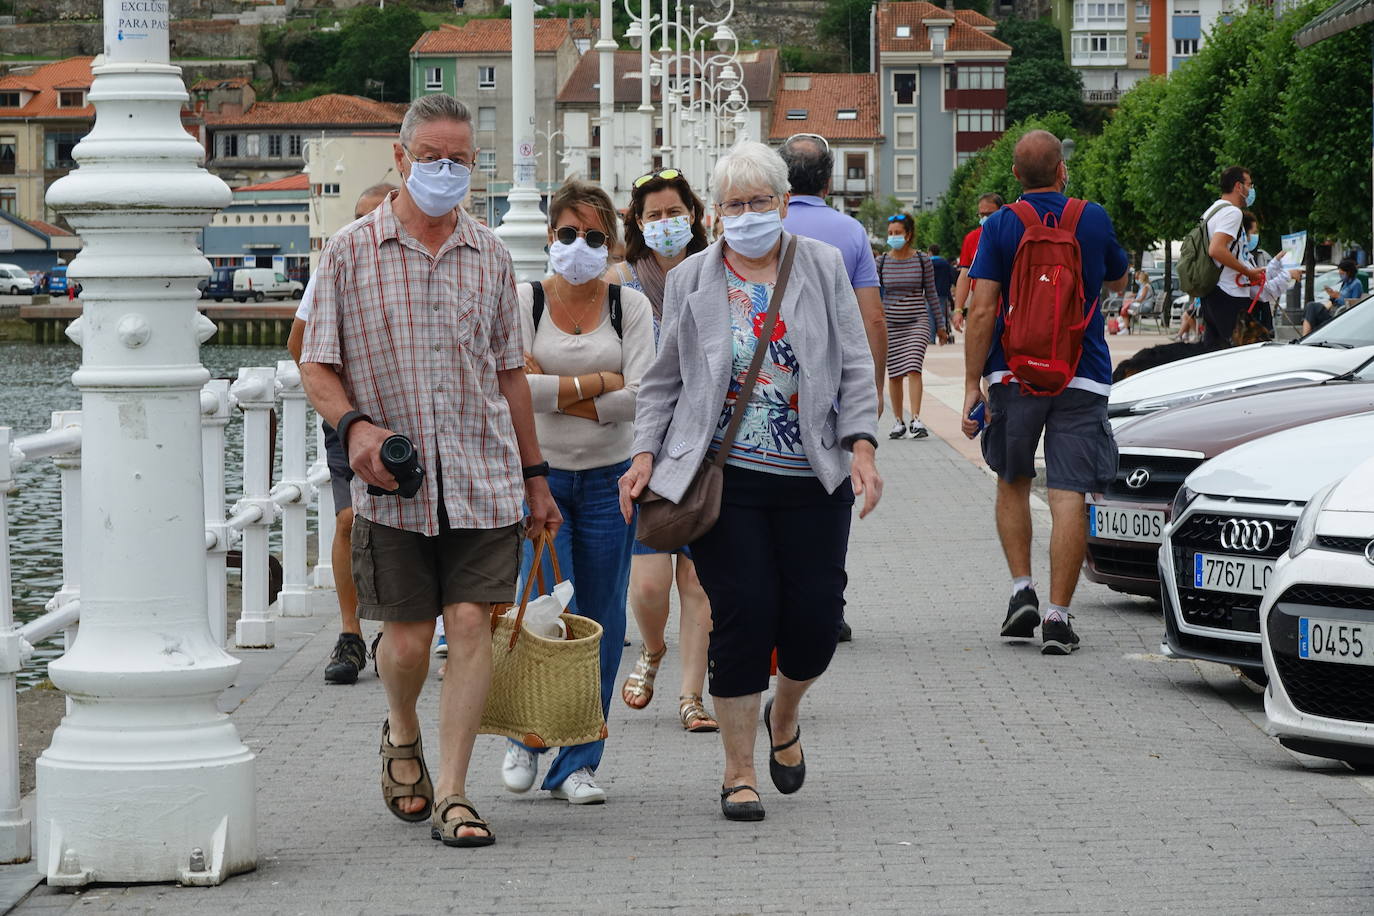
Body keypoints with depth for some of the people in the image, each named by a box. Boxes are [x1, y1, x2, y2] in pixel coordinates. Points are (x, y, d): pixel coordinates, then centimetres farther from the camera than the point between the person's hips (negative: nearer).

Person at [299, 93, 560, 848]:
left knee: (472, 625, -7)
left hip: (482, 476, 2)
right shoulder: (351, 252, 1)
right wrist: (355, 425, -17)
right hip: (392, 483, -2)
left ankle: (451, 793, -1)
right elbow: (317, 367, 3)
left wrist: (535, 475, 16)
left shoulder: (488, 256, 10)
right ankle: (401, 736, 34)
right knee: (408, 636, 2)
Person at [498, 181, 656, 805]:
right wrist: (595, 384, -12)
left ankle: (576, 764, 12)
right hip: (538, 474, -2)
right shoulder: (522, 302, 0)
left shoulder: (631, 307, 3)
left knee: (600, 623, 2)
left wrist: (555, 392, -12)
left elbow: (641, 398, -9)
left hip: (609, 478, 2)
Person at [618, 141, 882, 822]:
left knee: (816, 617, -1)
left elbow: (854, 369, 5)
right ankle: (739, 771, 5)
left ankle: (783, 717, 32)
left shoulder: (823, 268, 7)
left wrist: (861, 446, -6)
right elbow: (664, 381, 12)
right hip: (726, 478, -1)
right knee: (743, 614, -7)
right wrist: (646, 454, 0)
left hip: (812, 481, 1)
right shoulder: (691, 280, 7)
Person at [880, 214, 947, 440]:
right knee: (894, 375, 4)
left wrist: (940, 325, 10)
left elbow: (931, 294, 7)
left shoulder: (923, 260, 0)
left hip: (917, 322, -2)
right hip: (890, 325, 2)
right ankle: (899, 422, 15)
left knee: (913, 369, -16)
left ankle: (916, 420, -18)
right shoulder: (882, 262, 2)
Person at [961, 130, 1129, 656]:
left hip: (1013, 375, 0)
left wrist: (972, 384, -7)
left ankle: (1022, 589, 8)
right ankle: (1057, 616, -7)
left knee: (1013, 483, 19)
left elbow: (982, 310, -9)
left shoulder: (999, 227, -4)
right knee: (1069, 496, -2)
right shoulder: (1093, 220, 1)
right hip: (1081, 377, 0)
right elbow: (1118, 281, 19)